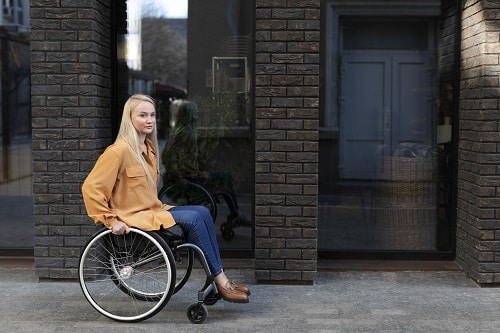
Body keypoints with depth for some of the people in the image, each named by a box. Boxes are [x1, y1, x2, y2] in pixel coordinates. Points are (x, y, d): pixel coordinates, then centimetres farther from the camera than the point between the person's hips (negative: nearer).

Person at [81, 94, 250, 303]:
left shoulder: (148, 147, 13)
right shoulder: (119, 150, -16)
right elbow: (90, 187, -18)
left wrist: (159, 206, 14)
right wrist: (111, 221, -19)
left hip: (153, 210, 9)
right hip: (133, 217, -9)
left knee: (203, 212, -10)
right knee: (193, 218, -22)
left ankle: (220, 280, -10)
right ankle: (221, 282, -15)